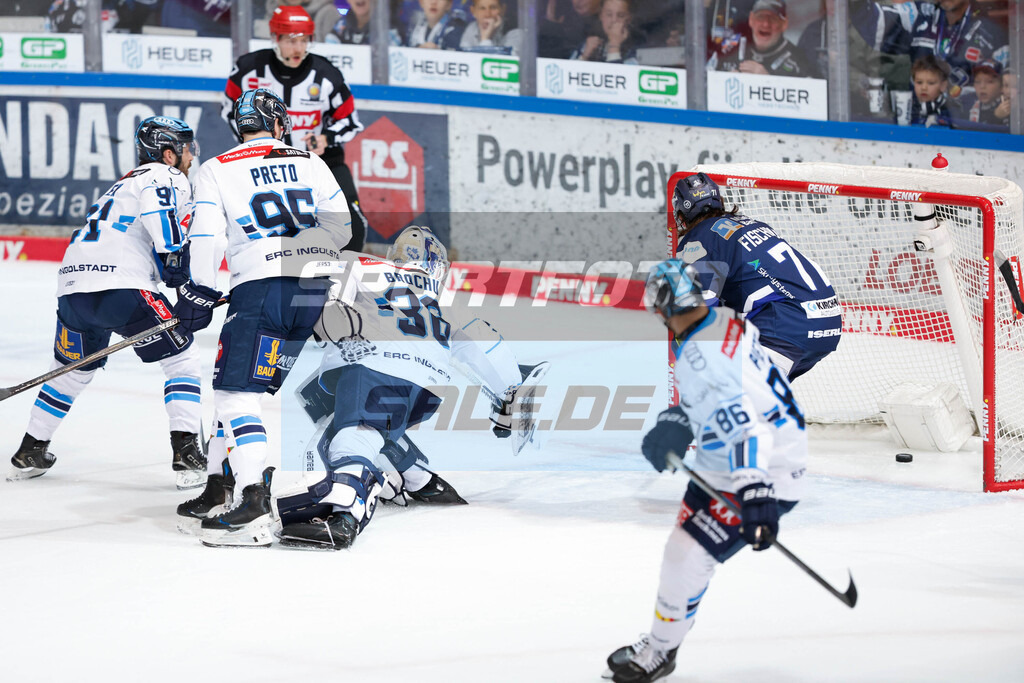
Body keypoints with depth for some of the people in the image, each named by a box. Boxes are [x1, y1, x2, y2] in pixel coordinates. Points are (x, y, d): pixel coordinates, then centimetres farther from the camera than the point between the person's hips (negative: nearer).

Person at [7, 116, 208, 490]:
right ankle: (185, 453, -7)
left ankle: (30, 452, 31)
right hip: (121, 284, -8)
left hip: (73, 283, 8)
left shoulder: (127, 182, 33)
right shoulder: (168, 177, 6)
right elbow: (157, 206, -17)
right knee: (182, 357, 4)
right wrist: (176, 257, -14)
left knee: (73, 369, 27)